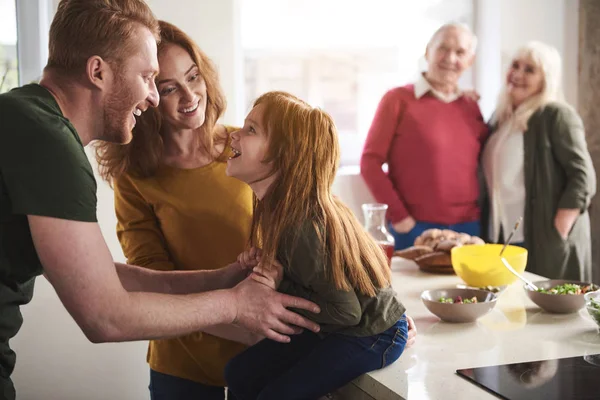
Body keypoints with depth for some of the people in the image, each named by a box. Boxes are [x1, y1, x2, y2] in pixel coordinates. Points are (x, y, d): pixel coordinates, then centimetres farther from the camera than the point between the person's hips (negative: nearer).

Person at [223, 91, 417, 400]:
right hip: (332, 327, 8)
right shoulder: (276, 208, -6)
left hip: (372, 336, -8)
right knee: (239, 374, 5)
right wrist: (264, 261, -13)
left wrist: (281, 290, -25)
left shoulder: (301, 226, -31)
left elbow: (345, 311, -24)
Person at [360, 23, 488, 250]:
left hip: (469, 229, 4)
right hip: (413, 229, -4)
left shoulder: (471, 106, 10)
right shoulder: (398, 99, -2)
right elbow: (370, 163, -7)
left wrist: (485, 212, 5)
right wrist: (398, 217, -11)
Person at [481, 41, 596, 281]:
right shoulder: (501, 117, 14)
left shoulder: (556, 115, -7)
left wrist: (556, 235, -19)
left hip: (543, 242, -7)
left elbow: (582, 177, -14)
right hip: (500, 238, 7)